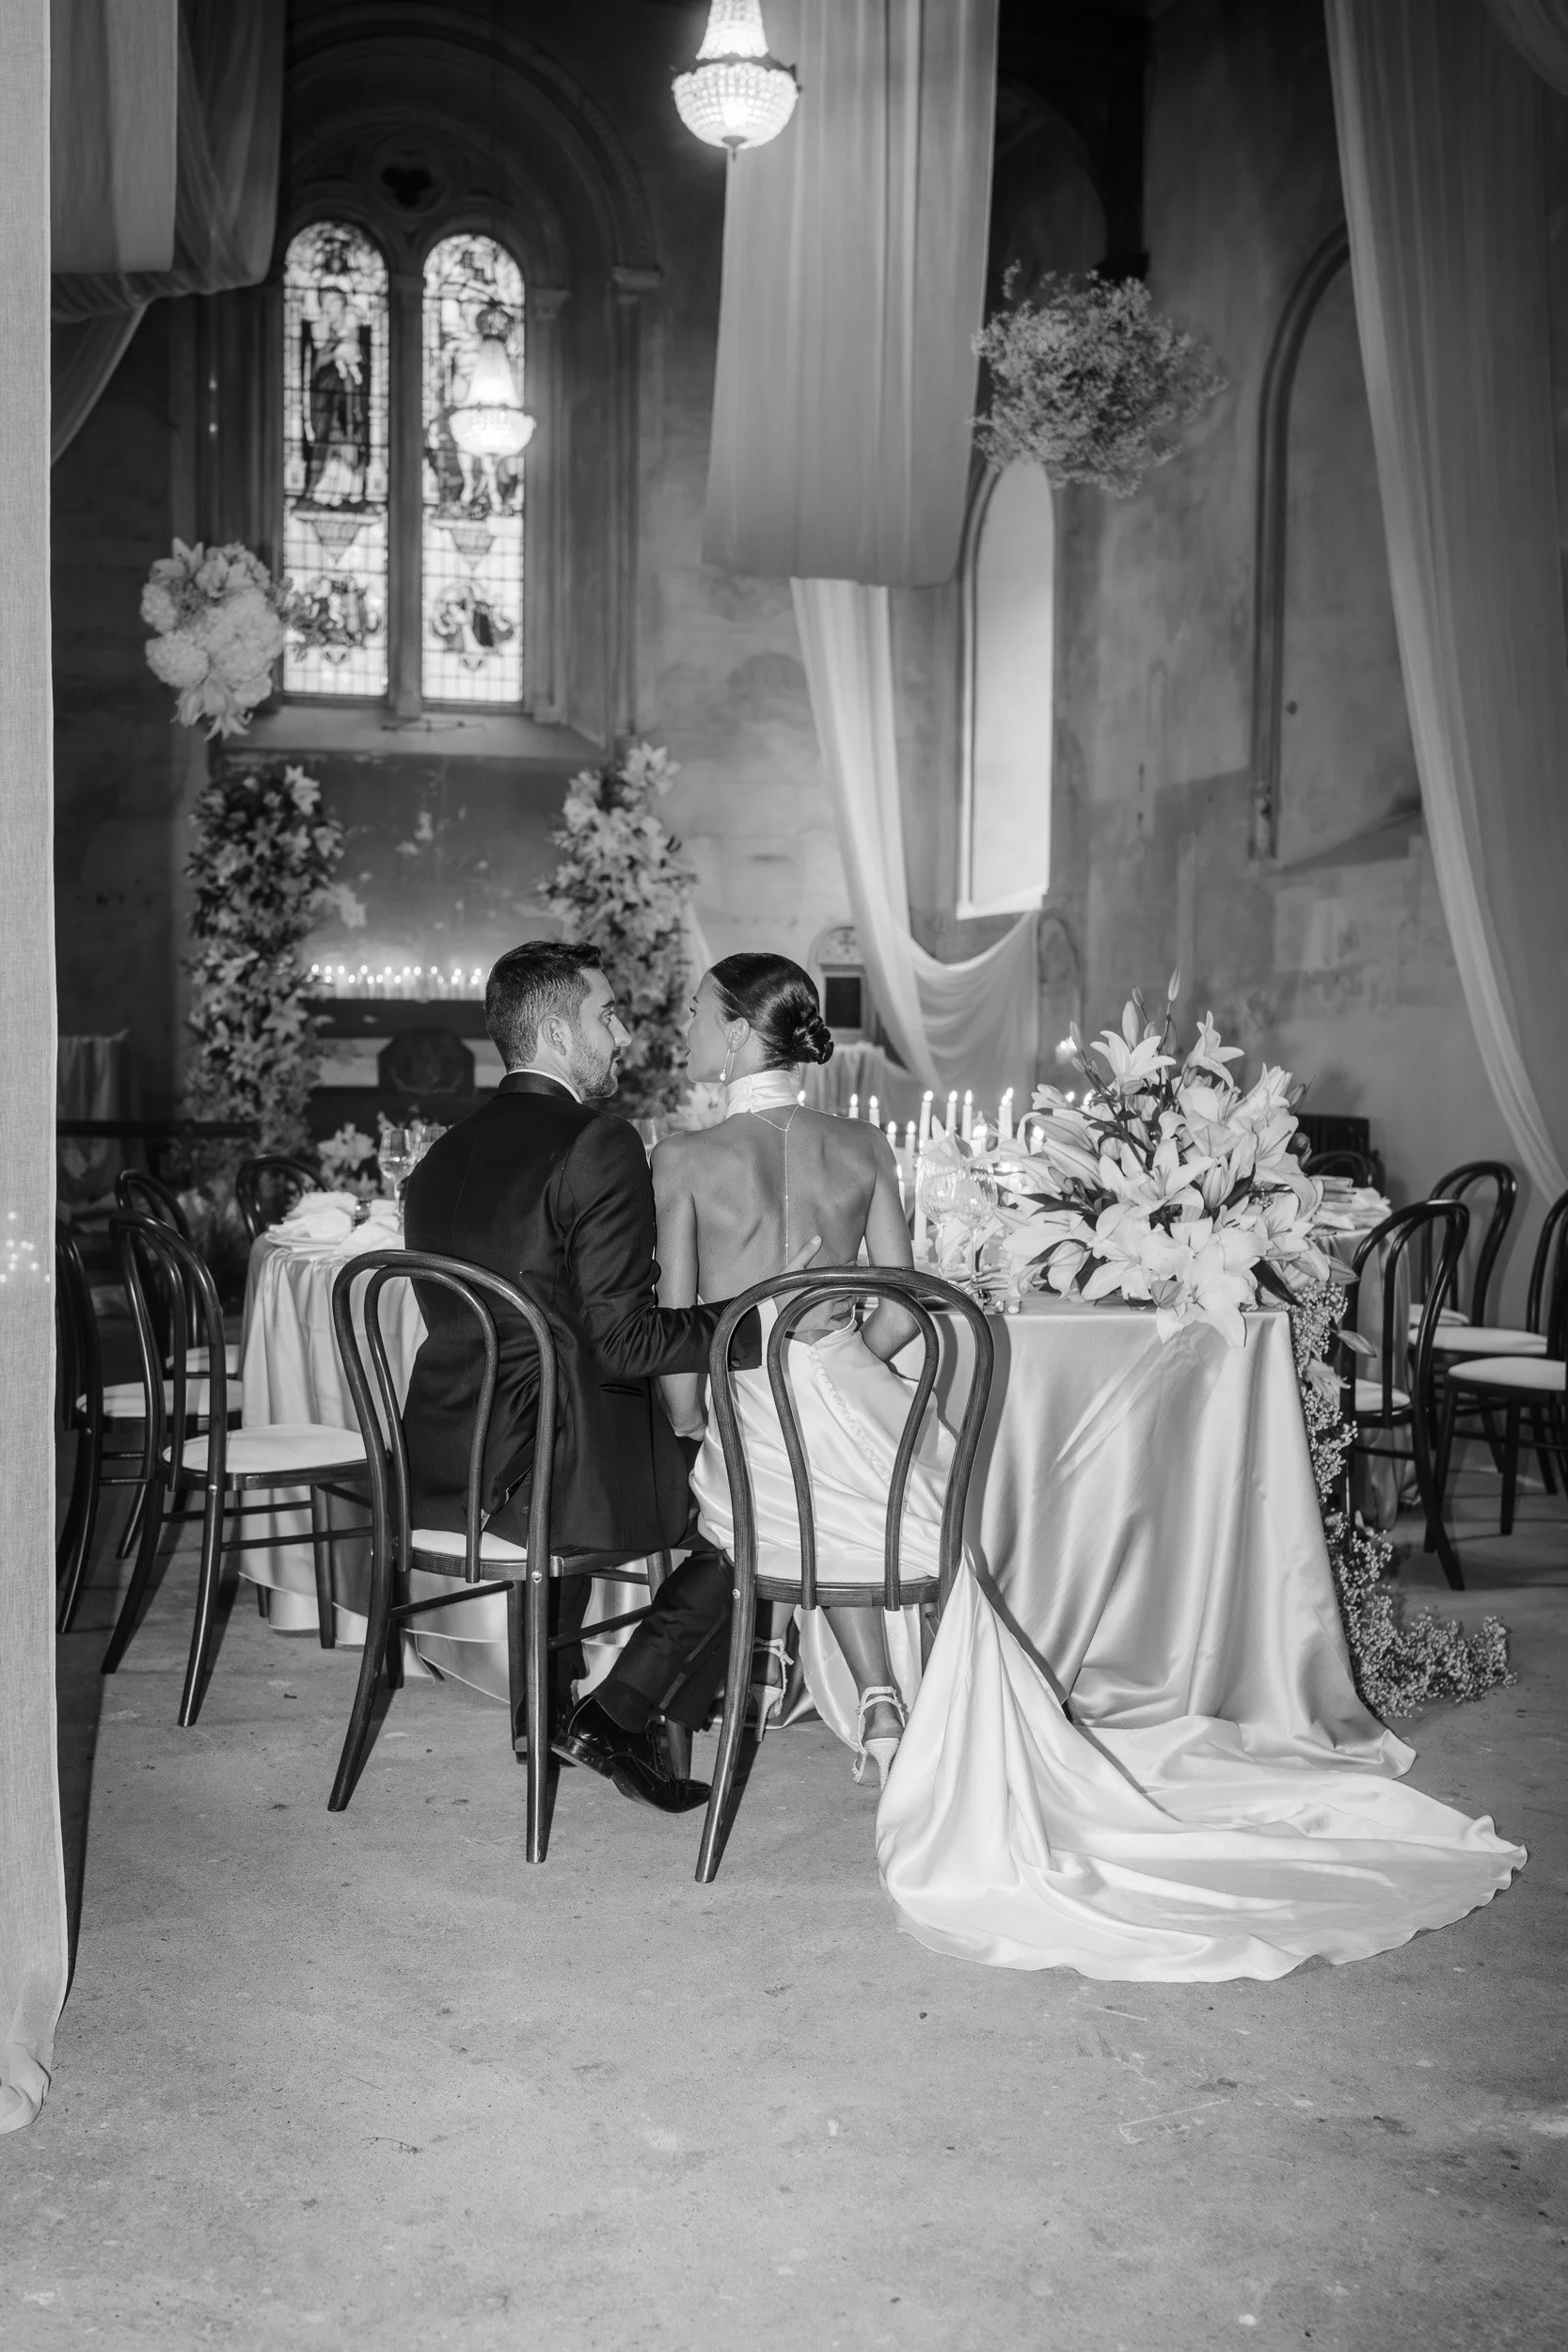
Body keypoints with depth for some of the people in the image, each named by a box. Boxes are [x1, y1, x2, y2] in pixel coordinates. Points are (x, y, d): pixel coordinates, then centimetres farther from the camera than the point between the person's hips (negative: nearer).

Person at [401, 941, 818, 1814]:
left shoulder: (443, 1156, 9)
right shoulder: (601, 1145, -15)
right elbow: (623, 1344, -20)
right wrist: (766, 1314, -15)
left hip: (438, 1473, 8)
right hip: (549, 1481, -8)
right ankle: (622, 1716, 4)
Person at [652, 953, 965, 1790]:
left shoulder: (685, 1159, -7)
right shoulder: (866, 1149, 3)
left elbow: (674, 1322, -5)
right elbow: (901, 1311, 5)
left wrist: (689, 1426, 7)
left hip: (743, 1400, -2)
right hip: (849, 1391, 2)